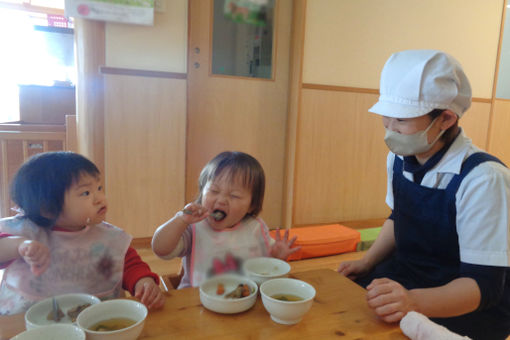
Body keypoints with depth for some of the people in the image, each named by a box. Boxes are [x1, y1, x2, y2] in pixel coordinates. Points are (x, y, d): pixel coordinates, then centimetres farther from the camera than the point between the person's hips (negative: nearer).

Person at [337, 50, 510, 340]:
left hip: (471, 305, -5)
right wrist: (366, 263, 0)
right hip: (407, 274, 6)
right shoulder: (400, 158, -4)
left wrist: (413, 302, -40)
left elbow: (484, 284, -23)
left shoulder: (484, 179, -24)